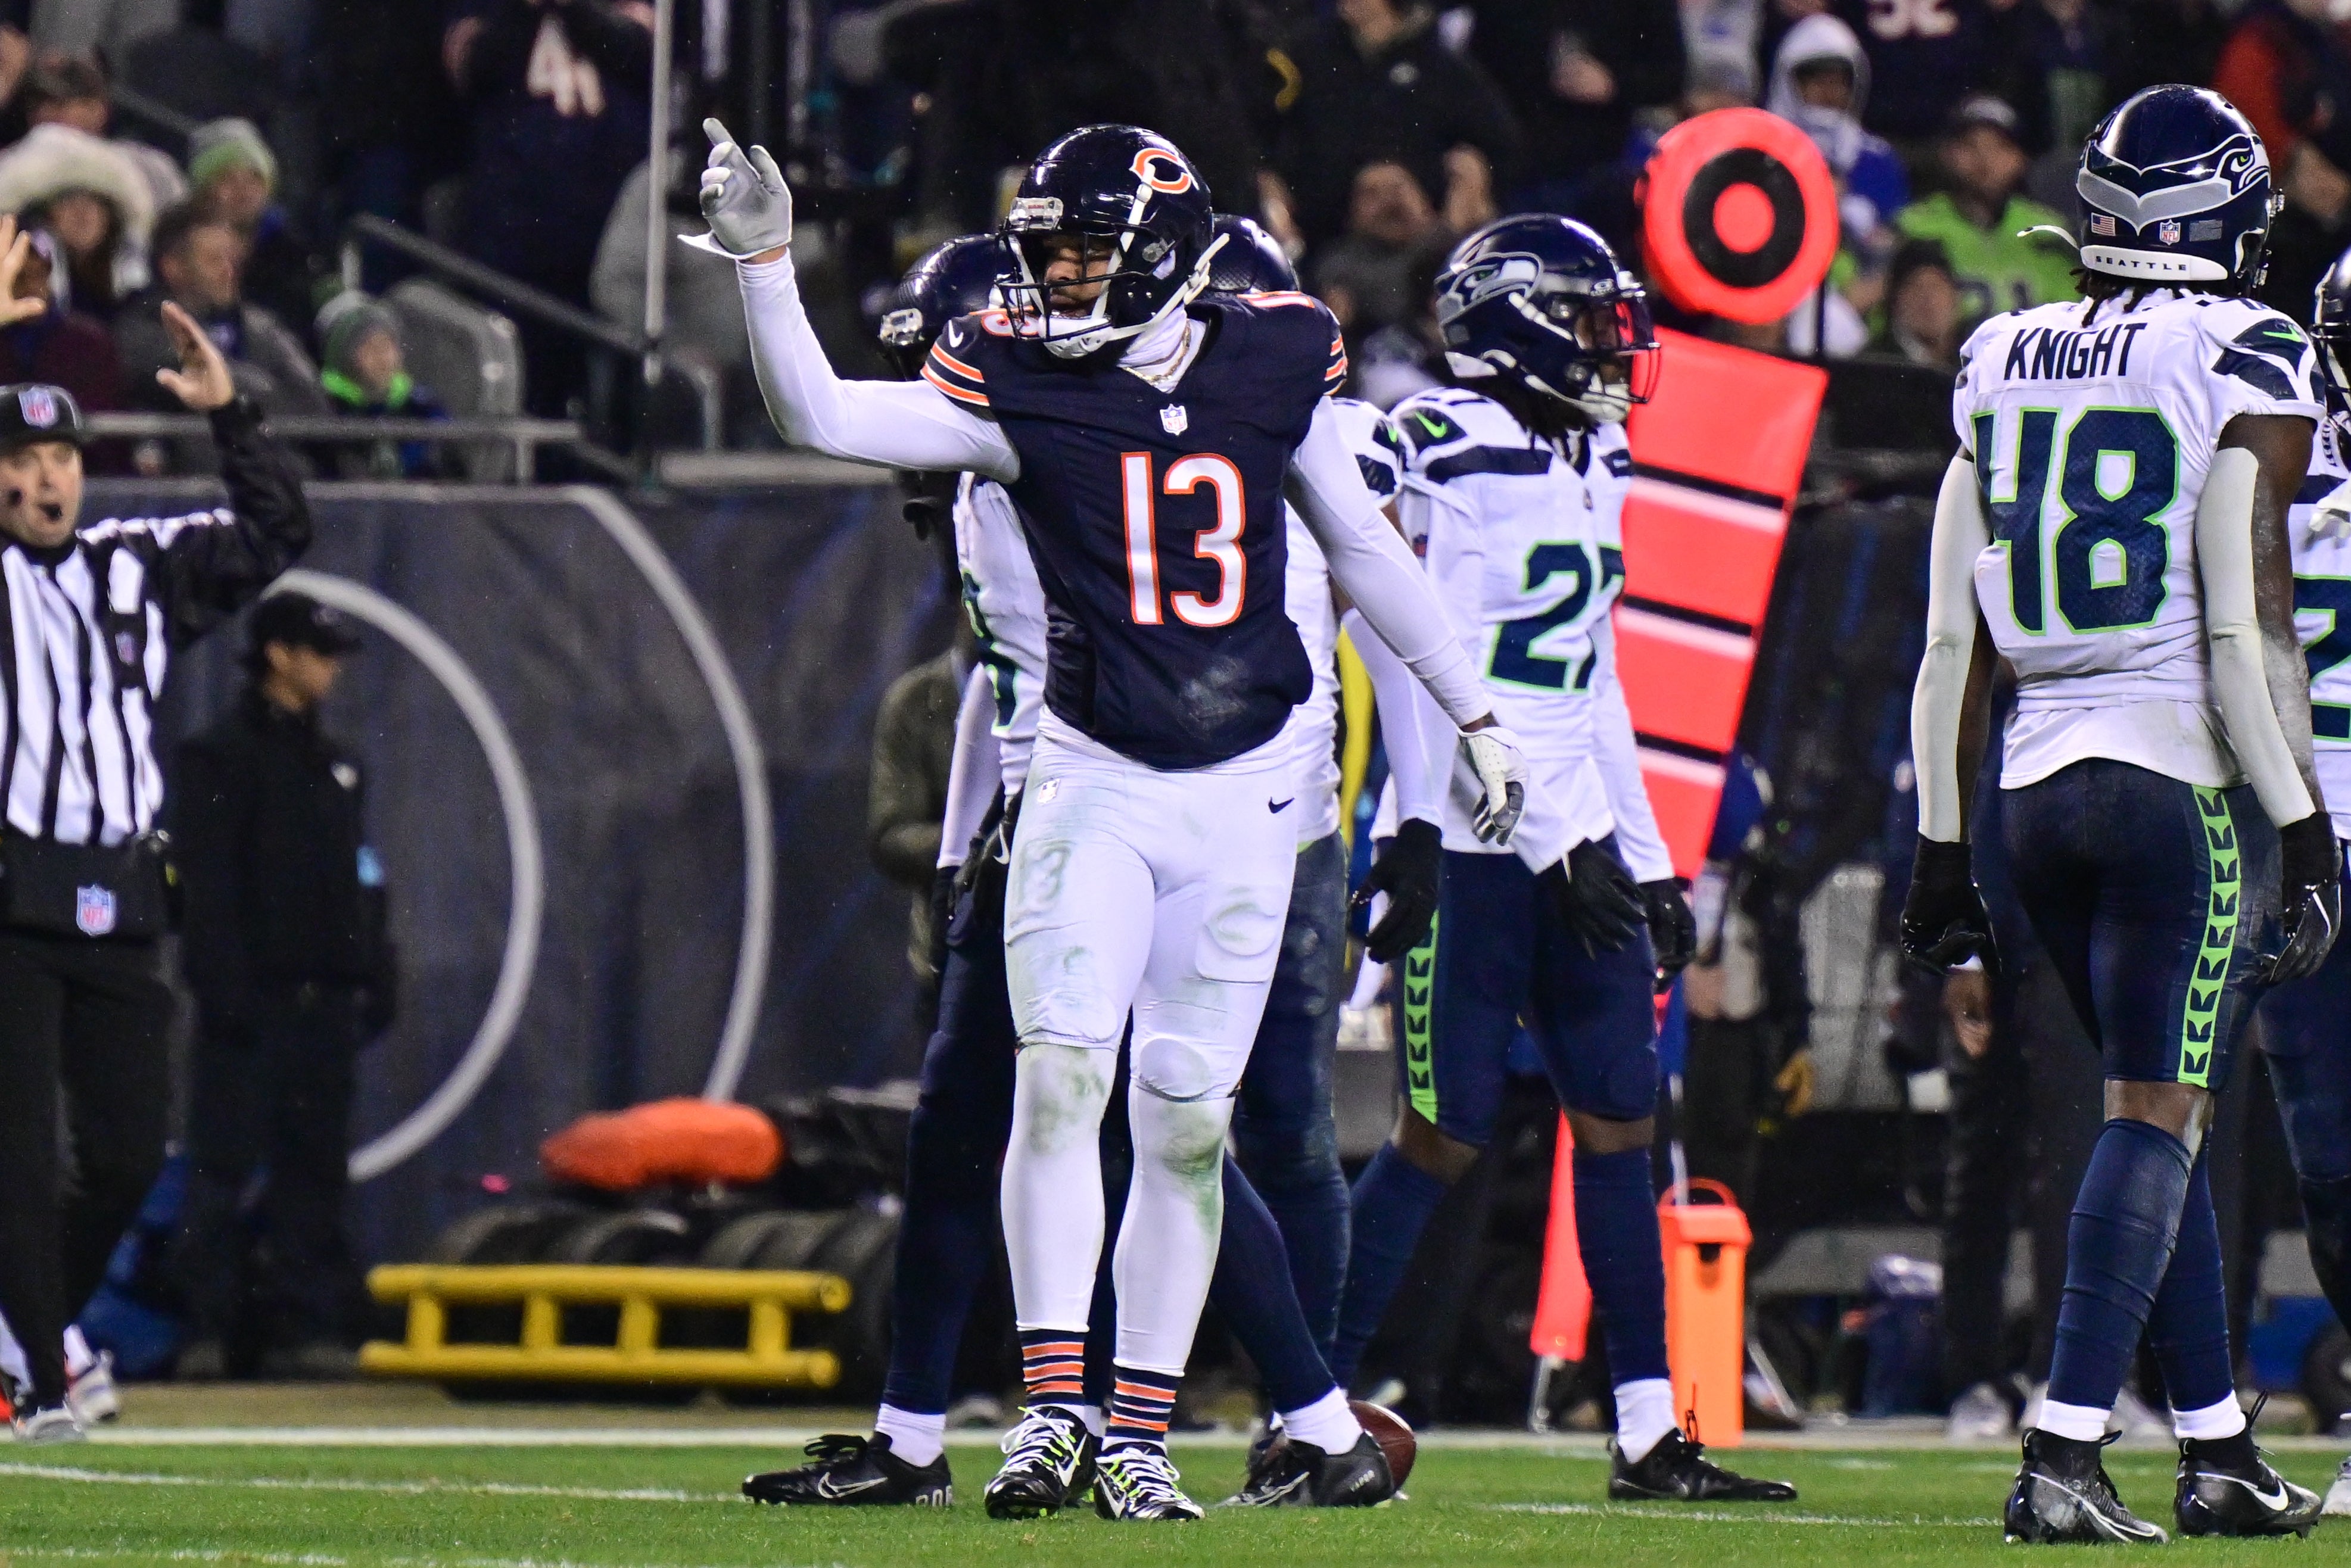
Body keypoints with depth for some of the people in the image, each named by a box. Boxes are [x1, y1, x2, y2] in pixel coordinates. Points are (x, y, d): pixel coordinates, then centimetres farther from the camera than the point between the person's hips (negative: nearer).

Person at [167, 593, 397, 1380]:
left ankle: (309, 1325, 8)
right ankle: (207, 1329, -9)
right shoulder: (220, 755, -2)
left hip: (324, 1000, 7)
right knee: (226, 1166, -9)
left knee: (314, 1167, 6)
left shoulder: (336, 764, 20)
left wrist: (376, 978, 11)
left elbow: (363, 880, 21)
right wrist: (225, 988, -18)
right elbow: (205, 882, -9)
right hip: (252, 997, -7)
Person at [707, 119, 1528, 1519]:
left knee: (1188, 1122, 2)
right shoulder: (1021, 389, -4)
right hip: (1095, 778, -1)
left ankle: (1139, 1437, 7)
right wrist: (769, 266, -27)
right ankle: (1052, 1406, -16)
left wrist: (1474, 716, 19)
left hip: (1240, 793, 1)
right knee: (1062, 1071, -17)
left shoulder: (1271, 366, 1)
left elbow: (1365, 551, 13)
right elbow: (822, 418, -14)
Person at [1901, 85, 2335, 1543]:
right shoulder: (2247, 367, -8)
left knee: (2172, 1112, 15)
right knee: (2155, 1118, -6)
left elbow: (1956, 639, 11)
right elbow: (2249, 626, -13)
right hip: (2188, 779, -6)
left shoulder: (2004, 366, 10)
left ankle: (2223, 1456, 19)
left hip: (2040, 782, 6)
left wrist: (1943, 848, 15)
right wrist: (2304, 826, -9)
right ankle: (2064, 1454, -17)